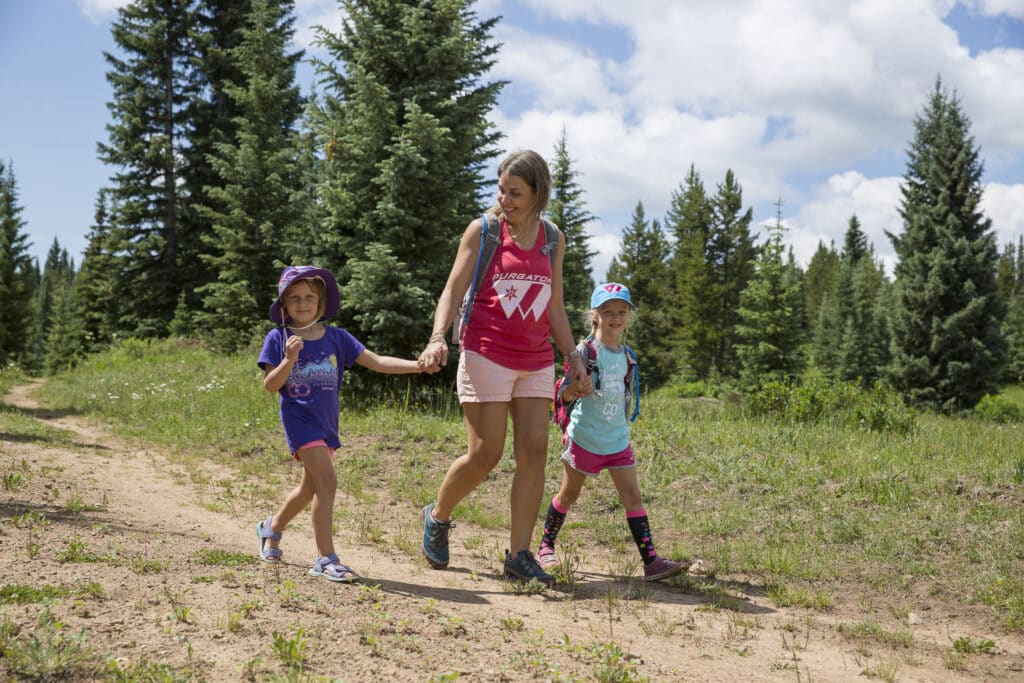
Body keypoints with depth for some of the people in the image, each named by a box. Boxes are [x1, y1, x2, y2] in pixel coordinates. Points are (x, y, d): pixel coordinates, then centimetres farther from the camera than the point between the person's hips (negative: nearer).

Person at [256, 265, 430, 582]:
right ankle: (326, 559, -13)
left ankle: (271, 528, 44)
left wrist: (419, 365, -12)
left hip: (327, 422, 5)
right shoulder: (278, 338, -3)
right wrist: (289, 360, -25)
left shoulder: (336, 337, 4)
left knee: (311, 488, 18)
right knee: (326, 481, -19)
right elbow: (270, 385, -8)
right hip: (299, 418, -5)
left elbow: (377, 362, -1)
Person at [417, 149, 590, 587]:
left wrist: (574, 358, 10)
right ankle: (437, 517, 21)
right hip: (487, 355, -4)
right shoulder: (482, 230, 1)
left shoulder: (553, 239, 12)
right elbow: (454, 290, -3)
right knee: (485, 455, -6)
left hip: (536, 362, 4)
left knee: (534, 451, -4)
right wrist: (438, 337, -20)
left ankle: (519, 555, 2)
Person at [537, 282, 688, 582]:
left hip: (618, 439, 5)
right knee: (568, 494, 10)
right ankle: (545, 547, 28)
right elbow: (565, 392, -13)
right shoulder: (586, 350, -10)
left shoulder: (625, 355, 8)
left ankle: (651, 561, -5)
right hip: (585, 438, -5)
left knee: (633, 496, -3)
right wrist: (571, 389, -34)